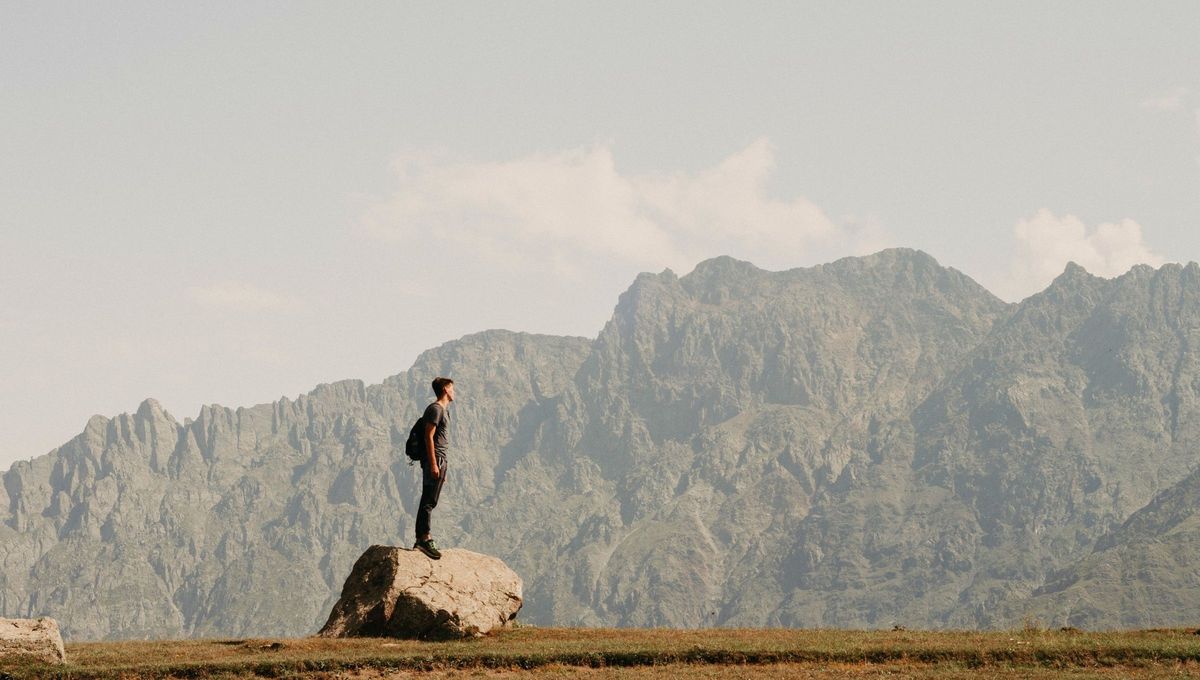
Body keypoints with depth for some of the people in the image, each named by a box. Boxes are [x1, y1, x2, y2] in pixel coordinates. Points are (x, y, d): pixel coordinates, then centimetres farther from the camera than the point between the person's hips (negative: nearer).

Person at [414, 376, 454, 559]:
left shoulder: (444, 409, 22)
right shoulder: (435, 409, -9)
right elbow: (429, 437, -16)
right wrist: (433, 464, -21)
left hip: (439, 461, 10)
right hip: (434, 459, -10)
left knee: (428, 501, 8)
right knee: (429, 501, -14)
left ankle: (420, 540, 9)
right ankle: (425, 538, -20)